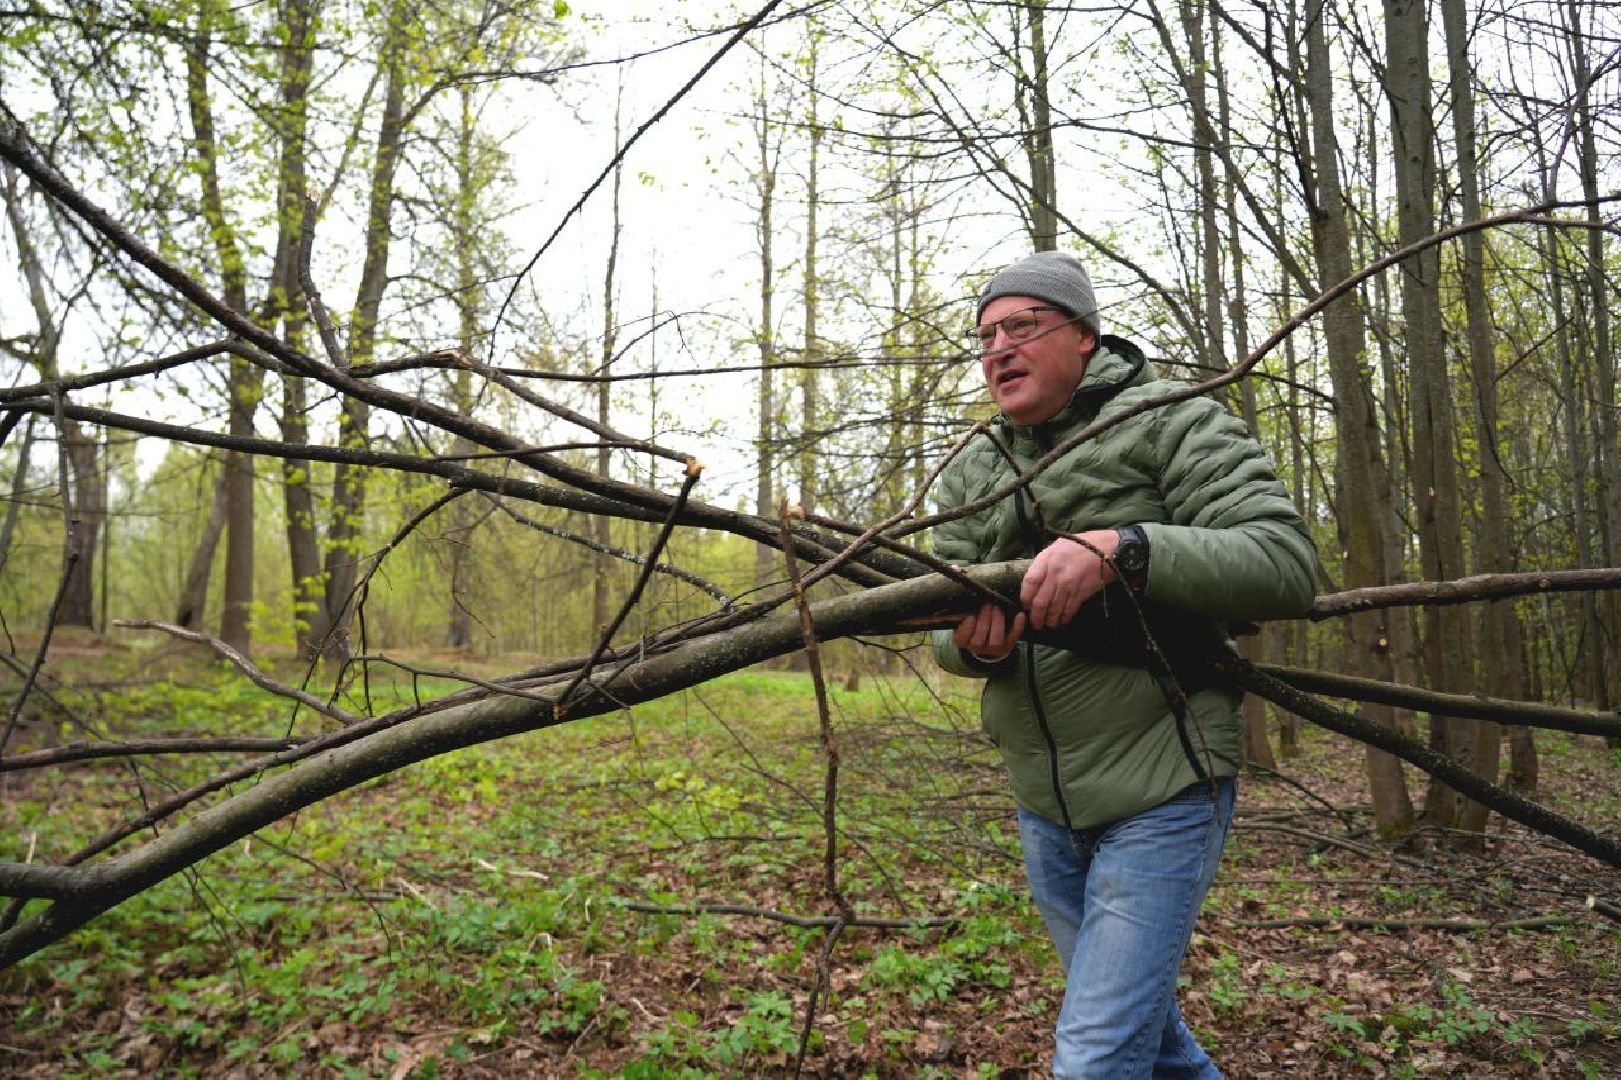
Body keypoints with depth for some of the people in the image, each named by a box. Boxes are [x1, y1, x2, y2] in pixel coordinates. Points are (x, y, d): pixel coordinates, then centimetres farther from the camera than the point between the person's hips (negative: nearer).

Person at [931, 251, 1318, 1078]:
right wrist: (975, 643, -21)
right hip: (1043, 799, 7)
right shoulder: (970, 473, 7)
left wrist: (1120, 548, -34)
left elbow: (1285, 563, -21)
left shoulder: (1171, 423, -10)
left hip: (1161, 790, -6)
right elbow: (943, 627, 4)